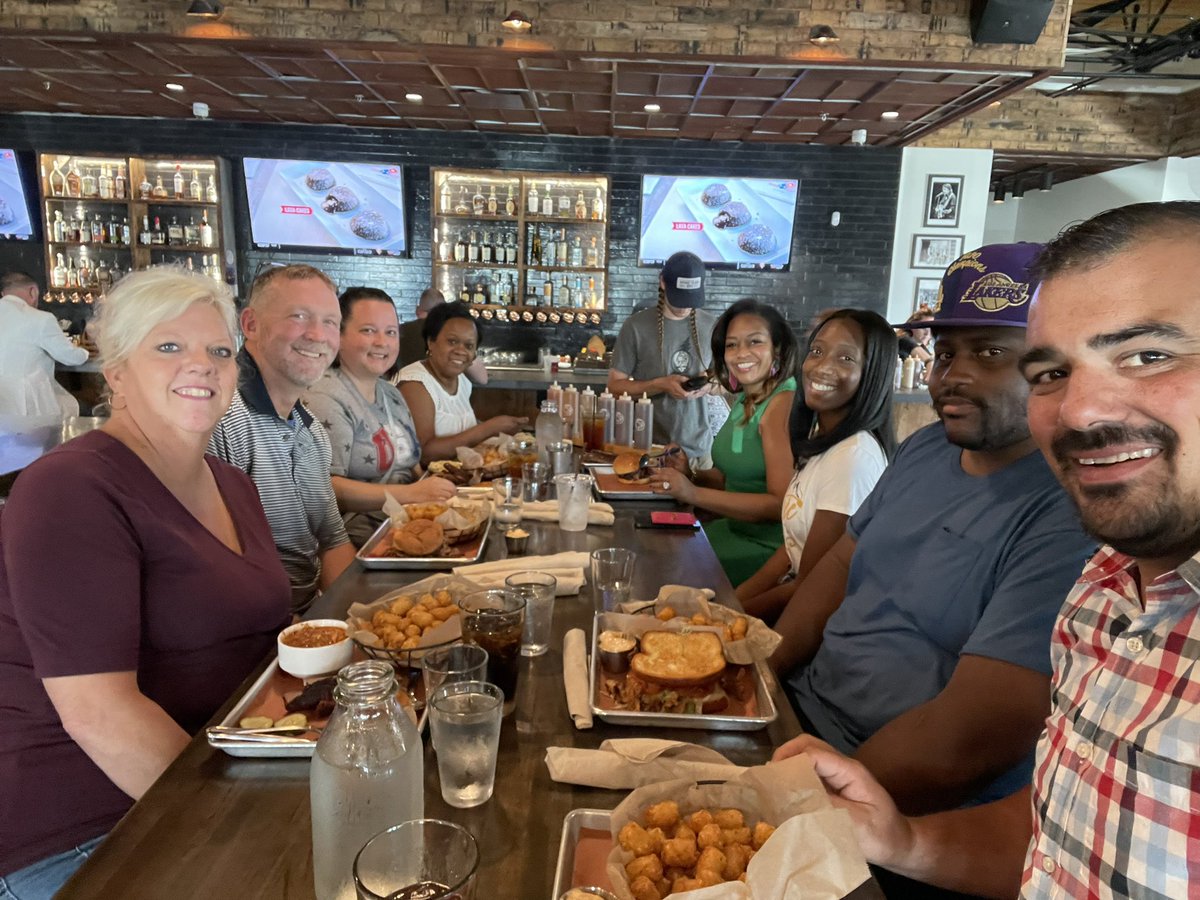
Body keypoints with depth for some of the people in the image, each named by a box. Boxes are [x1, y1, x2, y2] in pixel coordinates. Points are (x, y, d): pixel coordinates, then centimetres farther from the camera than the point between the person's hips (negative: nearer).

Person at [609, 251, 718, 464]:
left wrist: (710, 385, -11)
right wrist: (660, 385, -19)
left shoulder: (712, 326, 2)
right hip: (648, 446, -2)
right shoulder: (637, 326, -7)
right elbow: (615, 385, -5)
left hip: (698, 446, 3)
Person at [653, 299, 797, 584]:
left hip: (770, 547, -8)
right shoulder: (746, 399, 7)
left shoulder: (784, 403, -19)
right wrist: (693, 476, -4)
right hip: (737, 529, 8)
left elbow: (782, 504, -23)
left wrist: (694, 493, -25)